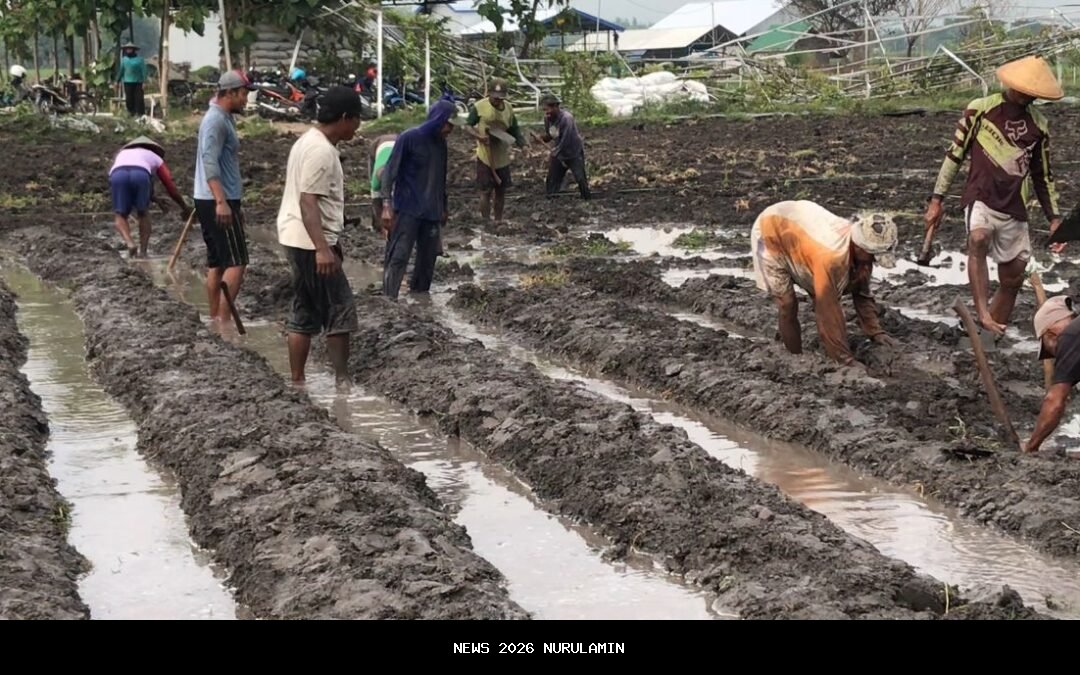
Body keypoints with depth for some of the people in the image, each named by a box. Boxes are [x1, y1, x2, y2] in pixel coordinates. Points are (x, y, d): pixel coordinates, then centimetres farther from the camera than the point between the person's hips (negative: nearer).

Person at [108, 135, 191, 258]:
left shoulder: (122, 153, 45)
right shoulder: (156, 158, 37)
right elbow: (171, 187, 35)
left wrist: (155, 199, 57)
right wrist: (185, 208, 49)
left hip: (117, 174, 1)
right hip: (140, 174, -1)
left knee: (121, 216, 14)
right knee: (143, 214, 21)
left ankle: (130, 243, -10)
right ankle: (143, 251, 13)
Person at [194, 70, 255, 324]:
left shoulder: (223, 119, 17)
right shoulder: (216, 120, -14)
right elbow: (210, 163, -24)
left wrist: (233, 203, 26)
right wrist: (221, 202, -31)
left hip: (220, 201, 10)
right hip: (217, 201, -10)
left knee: (216, 262, 11)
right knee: (236, 263, -11)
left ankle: (215, 318, 14)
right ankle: (223, 319, -14)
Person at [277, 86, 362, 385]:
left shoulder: (310, 142, 15)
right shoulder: (321, 151, -18)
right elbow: (308, 201, -25)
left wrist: (328, 243, 30)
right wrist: (322, 248, -31)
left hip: (299, 240, 10)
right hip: (311, 242, -10)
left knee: (306, 313, 12)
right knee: (340, 310, -4)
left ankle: (297, 381, 15)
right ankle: (342, 379, 0)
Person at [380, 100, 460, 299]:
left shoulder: (441, 144, 11)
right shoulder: (409, 138, -9)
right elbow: (390, 172, -11)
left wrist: (443, 208, 26)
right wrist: (387, 205, -19)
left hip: (431, 212, 7)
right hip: (407, 210, -7)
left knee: (428, 257, 9)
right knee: (398, 256, -13)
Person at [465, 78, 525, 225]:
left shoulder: (508, 109, -2)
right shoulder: (479, 107, -12)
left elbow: (515, 132, 5)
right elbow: (468, 125, -4)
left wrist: (523, 146, -13)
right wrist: (479, 136, -22)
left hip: (502, 158, 4)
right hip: (485, 157, -4)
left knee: (501, 191, 12)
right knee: (486, 192, -2)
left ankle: (498, 222, 25)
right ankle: (486, 224, 6)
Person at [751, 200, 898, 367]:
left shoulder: (862, 246, -17)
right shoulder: (831, 256, -42)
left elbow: (862, 294, -1)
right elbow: (828, 310, -38)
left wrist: (875, 332, -10)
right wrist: (846, 359, -35)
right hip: (770, 234, -7)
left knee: (825, 298, 2)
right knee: (788, 305, -12)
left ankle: (829, 357, 12)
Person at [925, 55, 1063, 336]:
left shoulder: (1038, 124, 7)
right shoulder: (980, 109, -4)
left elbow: (1042, 175, 16)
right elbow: (955, 154, 2)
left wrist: (1054, 217, 11)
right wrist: (937, 199, 1)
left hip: (1013, 208, 5)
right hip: (980, 197, -5)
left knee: (1013, 278, 7)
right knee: (978, 240, -36)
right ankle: (982, 313, -41)